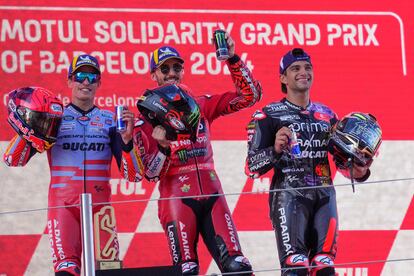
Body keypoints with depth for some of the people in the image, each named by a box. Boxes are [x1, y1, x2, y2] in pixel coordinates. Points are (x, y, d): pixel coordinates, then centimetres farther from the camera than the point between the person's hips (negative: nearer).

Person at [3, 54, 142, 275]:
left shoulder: (110, 120, 12)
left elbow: (132, 174, 6)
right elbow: (13, 160, 4)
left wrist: (127, 140, -11)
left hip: (99, 204, 1)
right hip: (63, 204, -1)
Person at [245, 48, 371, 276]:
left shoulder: (326, 115, 17)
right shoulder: (268, 116, 0)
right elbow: (252, 167, -7)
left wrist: (357, 171, 2)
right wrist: (275, 150, -25)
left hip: (324, 196, 6)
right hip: (289, 196, -6)